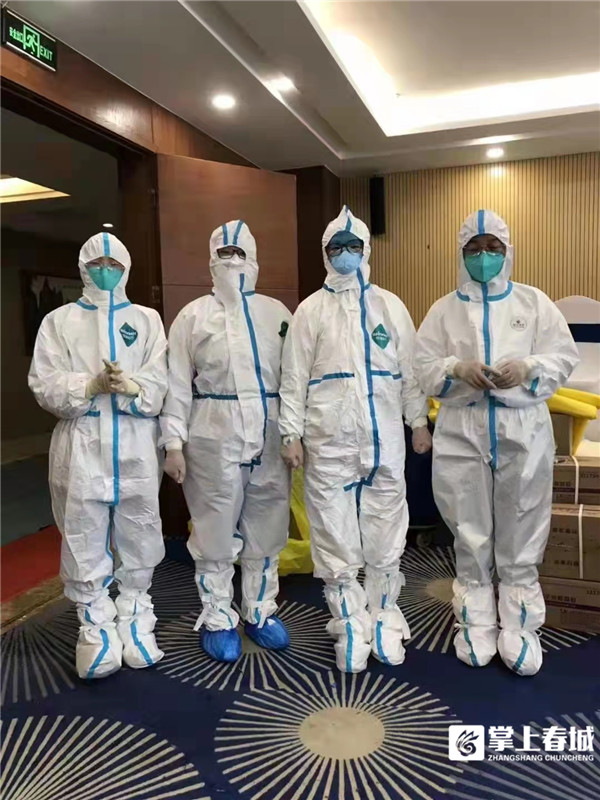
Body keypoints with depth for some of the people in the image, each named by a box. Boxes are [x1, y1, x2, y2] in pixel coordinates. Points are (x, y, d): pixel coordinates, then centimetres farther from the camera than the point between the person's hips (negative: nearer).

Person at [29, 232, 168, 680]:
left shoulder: (147, 319, 10)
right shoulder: (59, 321, 9)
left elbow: (161, 382, -1)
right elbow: (45, 385, -2)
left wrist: (129, 386, -21)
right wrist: (91, 385, -18)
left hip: (136, 448, 1)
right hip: (81, 447, 0)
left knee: (139, 538, 8)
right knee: (85, 541, 4)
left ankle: (135, 622, 25)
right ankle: (96, 629, 20)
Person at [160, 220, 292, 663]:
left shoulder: (277, 312, 11)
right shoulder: (194, 315, 5)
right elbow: (177, 383, 1)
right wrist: (174, 442, -5)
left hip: (270, 437, 3)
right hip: (214, 437, -2)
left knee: (266, 529, 11)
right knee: (215, 531, 6)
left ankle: (260, 611, 29)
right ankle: (218, 619, 24)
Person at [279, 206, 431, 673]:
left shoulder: (390, 305, 9)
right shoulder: (311, 309, 5)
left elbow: (409, 368, 9)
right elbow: (294, 376, 2)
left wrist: (419, 421, 6)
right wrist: (291, 433, -3)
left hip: (384, 437, 1)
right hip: (329, 440, -1)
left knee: (385, 531, 8)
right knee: (334, 534, 4)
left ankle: (384, 621, 25)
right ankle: (350, 627, 19)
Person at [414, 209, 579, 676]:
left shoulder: (534, 302, 7)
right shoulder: (444, 310, 8)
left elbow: (563, 358, 2)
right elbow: (424, 368, 2)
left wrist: (527, 368, -17)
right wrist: (458, 369, -17)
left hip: (523, 431, 0)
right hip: (462, 433, 1)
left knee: (521, 533, 5)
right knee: (470, 533, 8)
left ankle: (520, 630, 20)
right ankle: (476, 625, 23)